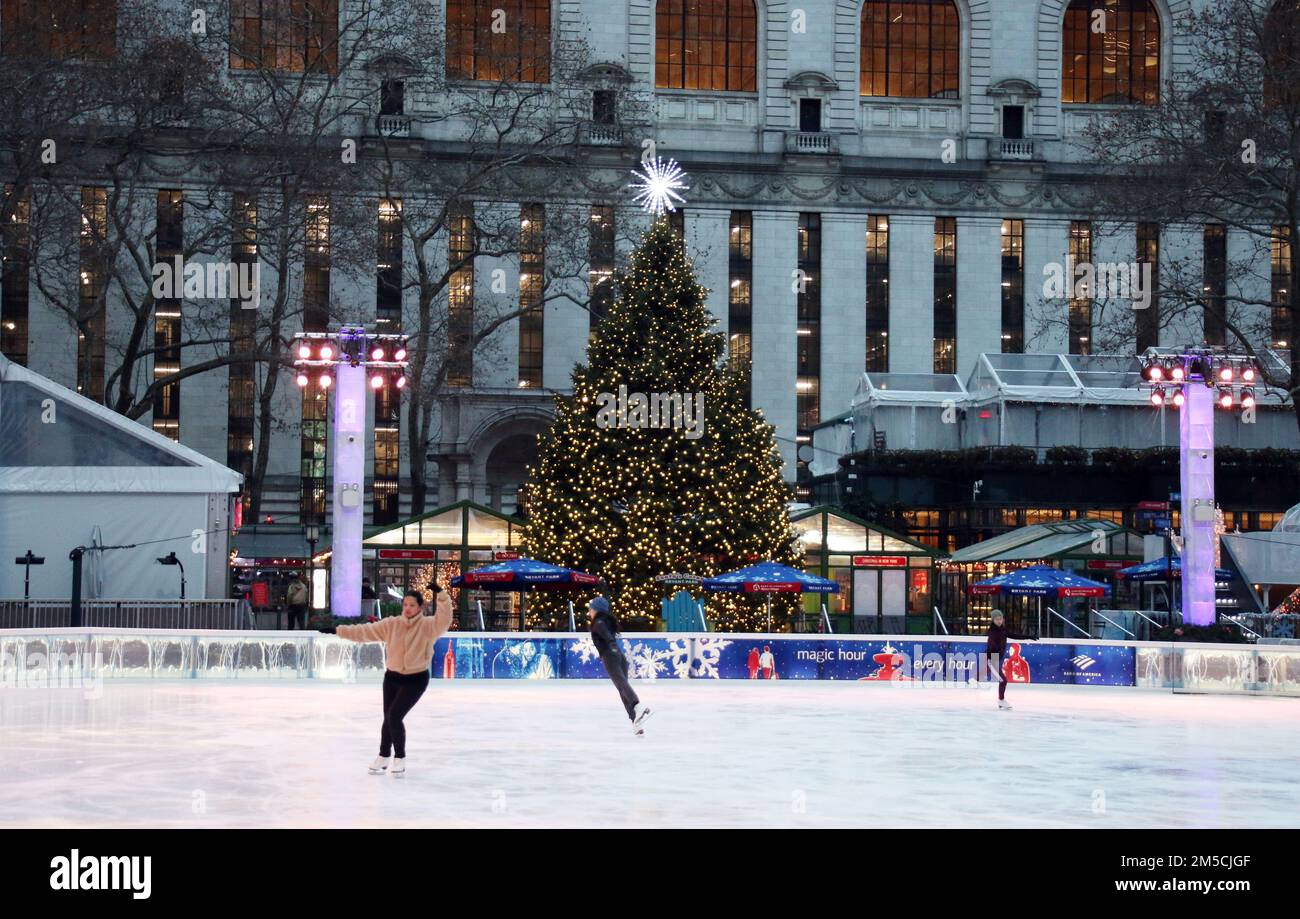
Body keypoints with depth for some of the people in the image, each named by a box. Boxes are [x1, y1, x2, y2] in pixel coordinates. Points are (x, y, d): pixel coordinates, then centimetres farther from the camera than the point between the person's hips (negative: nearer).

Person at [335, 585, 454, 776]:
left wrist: (441, 596, -46)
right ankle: (383, 757, 33)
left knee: (395, 716, -15)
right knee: (388, 718, 13)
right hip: (393, 678, 4)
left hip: (416, 680, -4)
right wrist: (339, 631, -7)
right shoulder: (391, 624, -6)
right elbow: (366, 631, -3)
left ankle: (400, 758, 5)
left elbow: (444, 619, -33)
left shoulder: (427, 625, -15)